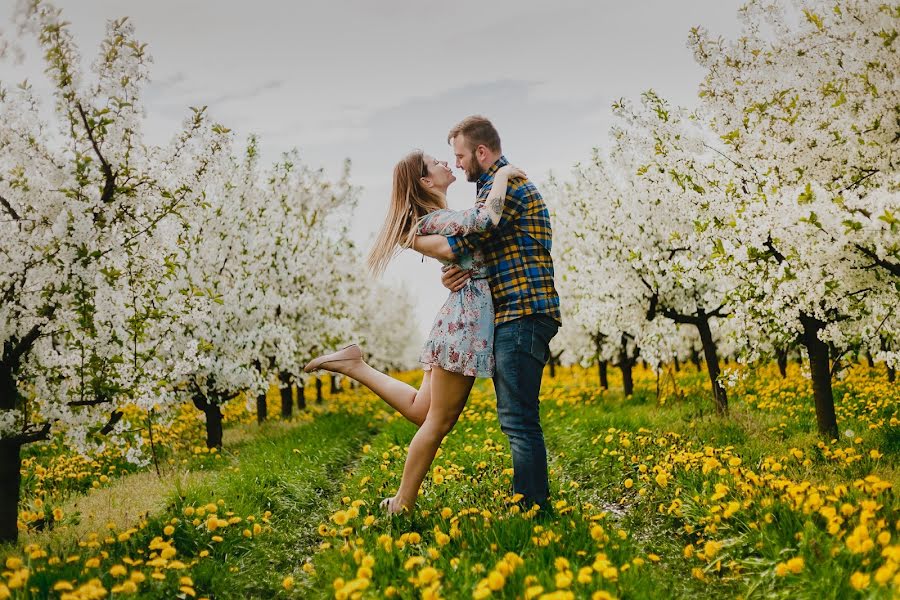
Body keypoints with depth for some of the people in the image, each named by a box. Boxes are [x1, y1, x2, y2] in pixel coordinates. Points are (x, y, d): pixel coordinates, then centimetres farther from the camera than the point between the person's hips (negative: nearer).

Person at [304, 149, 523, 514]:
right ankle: (402, 506, 7)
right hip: (467, 318, -9)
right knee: (438, 422, -2)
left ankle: (355, 365, 16)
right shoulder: (436, 219, -13)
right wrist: (502, 175, -16)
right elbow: (486, 220, -31)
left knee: (420, 409, 15)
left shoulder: (439, 218, 17)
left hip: (459, 317, 9)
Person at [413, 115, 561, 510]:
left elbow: (460, 245, -16)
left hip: (521, 314, -11)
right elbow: (475, 250, 19)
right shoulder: (500, 185, 24)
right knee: (515, 418, 13)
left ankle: (532, 509, -5)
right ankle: (529, 503, 20)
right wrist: (452, 272, -3)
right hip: (513, 315, 11)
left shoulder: (504, 185, -9)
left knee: (518, 419, -10)